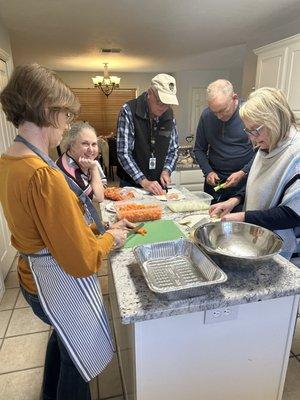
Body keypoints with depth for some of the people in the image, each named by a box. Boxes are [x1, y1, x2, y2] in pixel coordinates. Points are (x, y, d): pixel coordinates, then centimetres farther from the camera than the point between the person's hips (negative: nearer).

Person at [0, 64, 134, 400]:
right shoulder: (44, 175, -32)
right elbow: (82, 262, -27)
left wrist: (99, 227, 6)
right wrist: (111, 238, -9)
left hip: (33, 276, 9)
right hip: (63, 286, -9)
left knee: (61, 339, 35)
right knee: (77, 361, 20)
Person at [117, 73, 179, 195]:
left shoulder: (169, 114, -1)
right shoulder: (129, 111, -15)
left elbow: (173, 149, 7)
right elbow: (123, 153, -20)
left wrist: (166, 171, -10)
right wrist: (143, 181, -25)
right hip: (131, 184, -4)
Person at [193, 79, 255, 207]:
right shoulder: (206, 115, -1)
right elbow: (199, 150, 8)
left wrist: (243, 172, -16)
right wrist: (208, 171, -5)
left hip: (244, 182, -3)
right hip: (214, 182, 3)